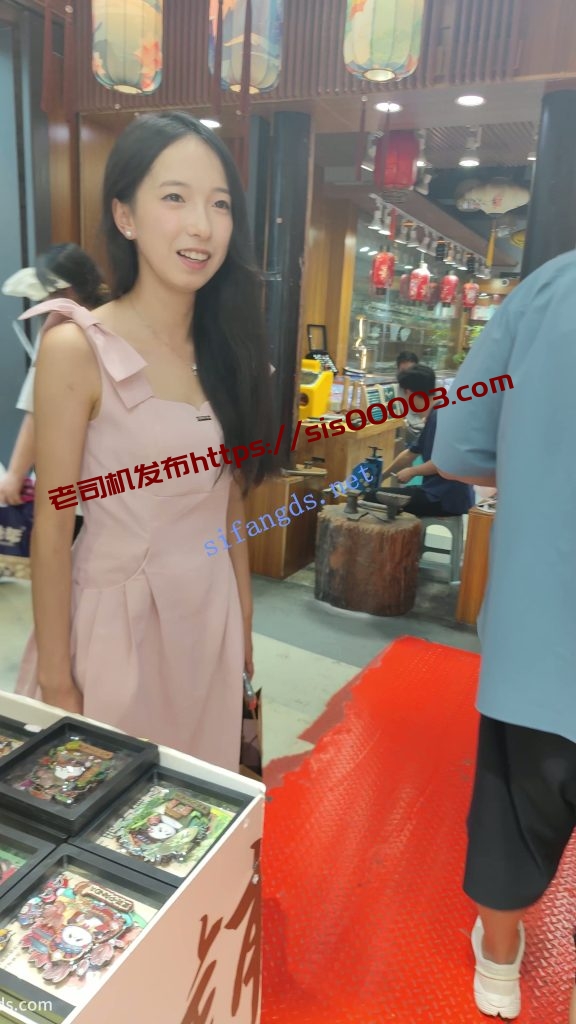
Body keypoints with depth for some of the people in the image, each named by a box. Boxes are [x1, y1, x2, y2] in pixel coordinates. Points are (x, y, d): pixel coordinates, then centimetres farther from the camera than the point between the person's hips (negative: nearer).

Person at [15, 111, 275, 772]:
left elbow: (229, 501, 7)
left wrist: (244, 621, 11)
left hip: (212, 614, 5)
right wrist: (55, 679, -9)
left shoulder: (225, 345, 2)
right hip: (117, 617, -5)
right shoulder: (76, 348, -15)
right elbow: (51, 528, -13)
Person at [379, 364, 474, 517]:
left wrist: (412, 472, -8)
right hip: (439, 493, 10)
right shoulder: (433, 417, 17)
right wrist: (381, 477, 35)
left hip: (446, 498, -10)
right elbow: (410, 454, 27)